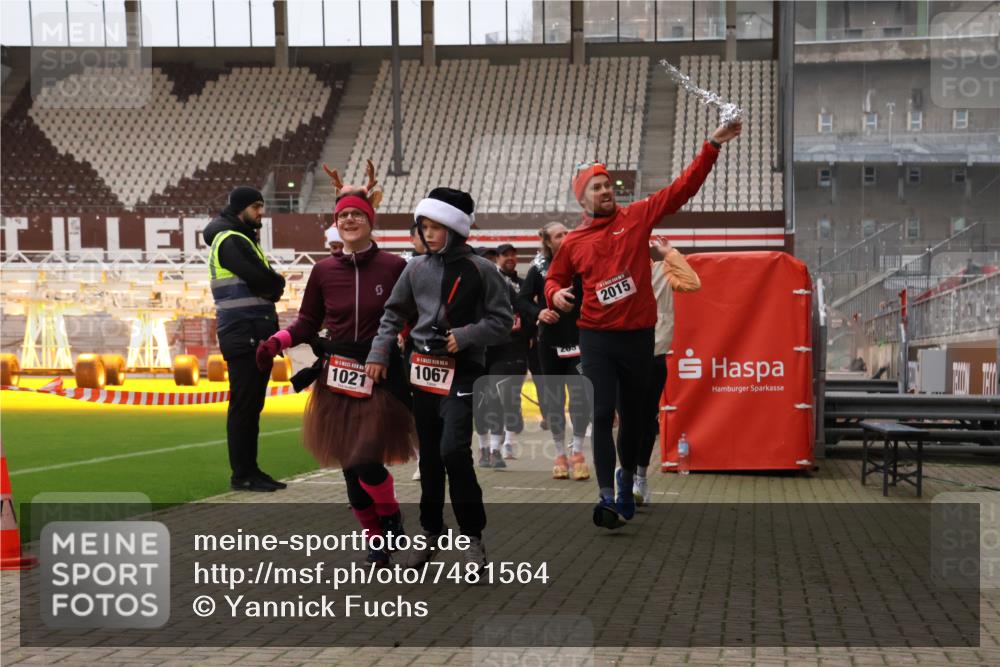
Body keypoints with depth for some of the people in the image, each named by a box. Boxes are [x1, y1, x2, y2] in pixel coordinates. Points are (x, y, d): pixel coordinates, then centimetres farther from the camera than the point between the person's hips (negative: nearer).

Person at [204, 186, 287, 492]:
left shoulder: (244, 239, 21)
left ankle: (250, 470, 18)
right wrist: (277, 283, 0)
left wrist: (270, 284, -4)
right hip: (244, 336, -10)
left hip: (257, 335, 10)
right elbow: (264, 281, -20)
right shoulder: (230, 241, -10)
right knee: (244, 405, -6)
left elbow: (271, 286, 16)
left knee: (252, 406, 12)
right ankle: (242, 475, -1)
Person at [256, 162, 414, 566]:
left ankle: (392, 517, 18)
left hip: (381, 377, -3)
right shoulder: (324, 271, 2)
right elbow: (307, 324, 9)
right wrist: (275, 343, -7)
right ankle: (376, 539, 26)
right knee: (350, 468, 7)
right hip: (337, 379, 3)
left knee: (365, 461, -14)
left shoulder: (394, 268, -5)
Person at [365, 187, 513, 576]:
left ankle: (472, 534, -3)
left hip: (461, 372, -4)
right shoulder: (416, 269, 7)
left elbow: (502, 320, -3)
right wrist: (378, 354, 6)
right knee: (429, 455, 11)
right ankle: (430, 531, 25)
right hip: (422, 371, 5)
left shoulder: (480, 270, -4)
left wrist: (465, 336, -15)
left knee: (453, 450, -18)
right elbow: (393, 314, 15)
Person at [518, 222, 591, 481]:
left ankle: (577, 451, 2)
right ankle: (560, 454, 19)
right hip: (549, 342, 1)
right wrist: (538, 313, -13)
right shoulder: (539, 269, 3)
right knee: (552, 397, 7)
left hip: (579, 340, -1)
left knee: (580, 393, -10)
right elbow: (522, 300, 3)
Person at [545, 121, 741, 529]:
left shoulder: (637, 216, 3)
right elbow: (554, 277, 19)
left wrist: (713, 147, -7)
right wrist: (555, 294, -5)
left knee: (633, 414, 13)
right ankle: (607, 496, -9)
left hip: (638, 335, 1)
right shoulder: (573, 242, 4)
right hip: (596, 338, -1)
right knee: (602, 415, -9)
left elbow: (683, 188, -1)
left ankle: (627, 476, 35)